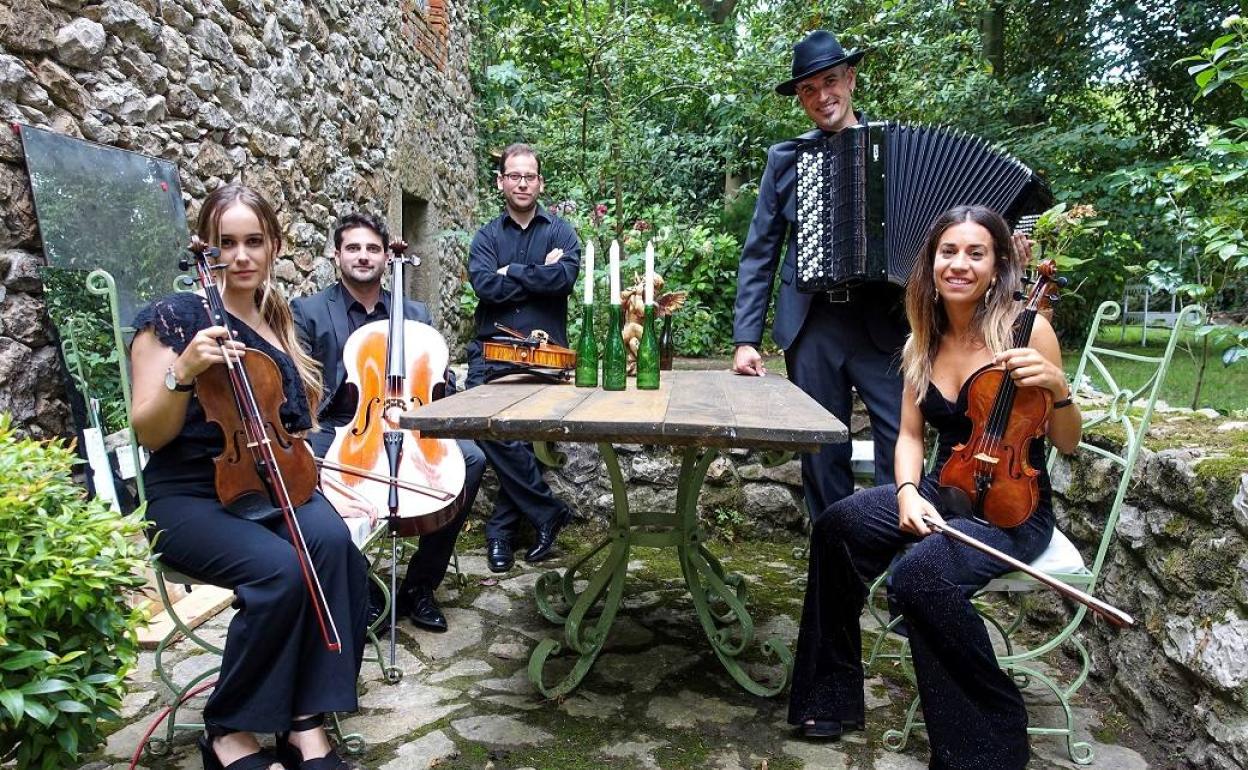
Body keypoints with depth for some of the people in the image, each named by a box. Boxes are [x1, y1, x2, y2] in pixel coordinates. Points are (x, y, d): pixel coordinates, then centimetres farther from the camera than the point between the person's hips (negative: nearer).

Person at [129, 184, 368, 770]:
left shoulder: (280, 320, 12)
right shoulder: (174, 318, -4)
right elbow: (149, 433, -8)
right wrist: (183, 372, -23)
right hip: (193, 497, -4)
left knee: (332, 541, -29)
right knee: (281, 568, -32)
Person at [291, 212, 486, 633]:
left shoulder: (416, 314, 13)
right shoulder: (307, 311, 4)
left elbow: (441, 382, 14)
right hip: (335, 429, -2)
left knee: (470, 458, -22)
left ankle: (420, 583, -6)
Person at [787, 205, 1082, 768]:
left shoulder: (1026, 328, -10)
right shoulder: (925, 340, 5)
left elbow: (1068, 444, -5)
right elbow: (910, 435, 6)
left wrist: (1058, 388, -24)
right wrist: (908, 492, -13)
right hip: (942, 491, 5)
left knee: (921, 574, -32)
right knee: (840, 526, -20)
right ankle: (831, 695, -2)